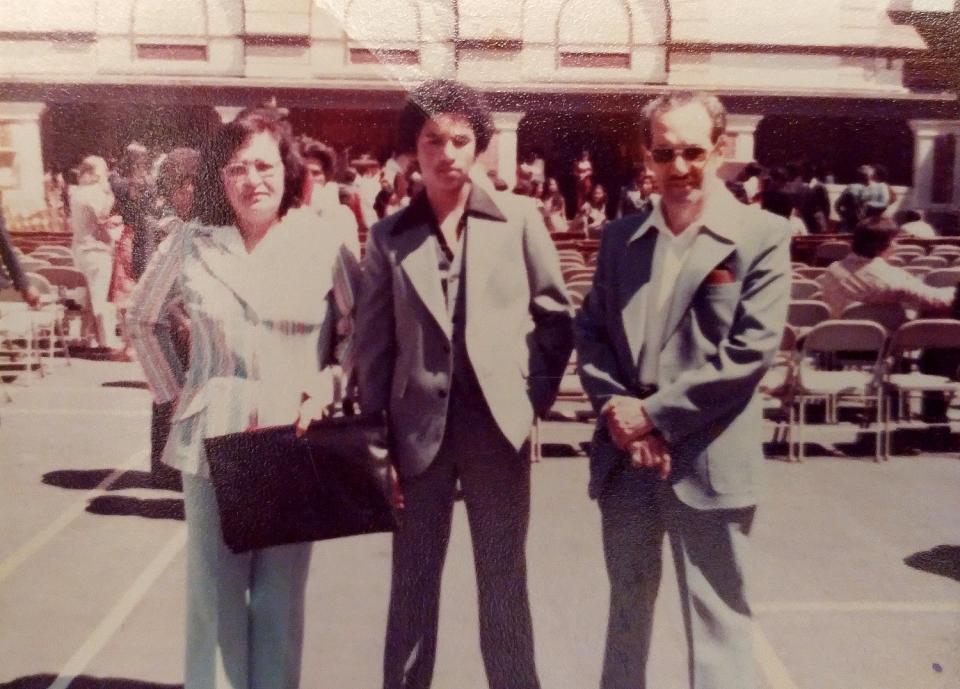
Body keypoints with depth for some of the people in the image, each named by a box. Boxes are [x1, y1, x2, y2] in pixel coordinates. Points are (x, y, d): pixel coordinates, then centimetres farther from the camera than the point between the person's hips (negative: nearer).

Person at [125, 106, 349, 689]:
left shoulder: (323, 245, -5)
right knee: (214, 592, 10)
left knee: (280, 597, 11)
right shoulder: (192, 243, -1)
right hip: (213, 441, 1)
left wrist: (325, 388, -14)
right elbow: (144, 320, 13)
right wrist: (174, 392, 7)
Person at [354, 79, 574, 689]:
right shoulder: (389, 235, 3)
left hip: (497, 423, -1)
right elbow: (373, 341, 3)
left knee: (504, 582, 10)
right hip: (418, 427, 1)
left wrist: (534, 399, -1)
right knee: (412, 582, 12)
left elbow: (557, 316, 5)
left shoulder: (519, 218, 0)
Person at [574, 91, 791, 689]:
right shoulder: (620, 236, 10)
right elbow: (590, 331, 7)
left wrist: (654, 413, -14)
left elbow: (751, 350, -13)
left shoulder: (762, 235, -5)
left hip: (708, 463, -4)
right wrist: (617, 413, -9)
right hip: (625, 456, 5)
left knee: (718, 622, 6)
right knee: (627, 606, 20)